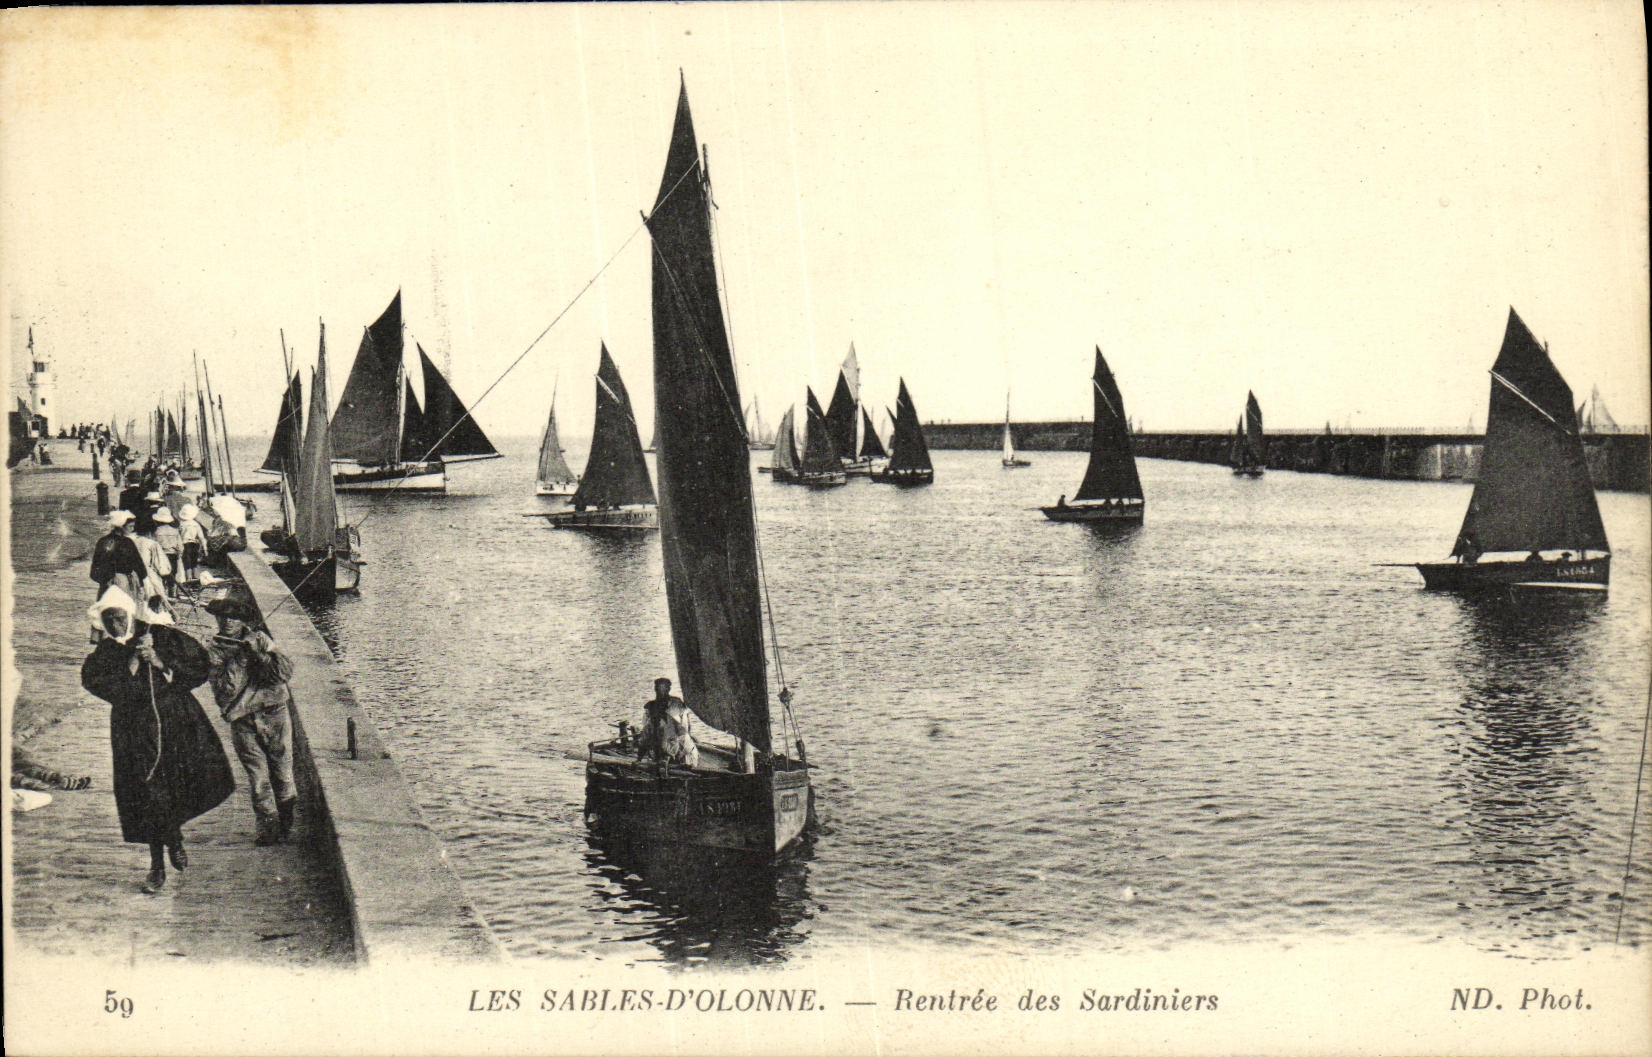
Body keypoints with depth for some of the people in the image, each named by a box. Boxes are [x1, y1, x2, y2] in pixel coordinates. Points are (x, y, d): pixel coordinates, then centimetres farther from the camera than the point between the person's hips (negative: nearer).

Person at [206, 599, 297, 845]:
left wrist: (259, 655, -17)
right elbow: (222, 691, -9)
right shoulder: (217, 649, 3)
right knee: (257, 776, -1)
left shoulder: (260, 639, 3)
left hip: (274, 713, 0)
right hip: (242, 721, 0)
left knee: (282, 770, 5)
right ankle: (268, 824, 10)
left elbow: (286, 671, -7)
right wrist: (235, 661, -18)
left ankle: (286, 818, 26)